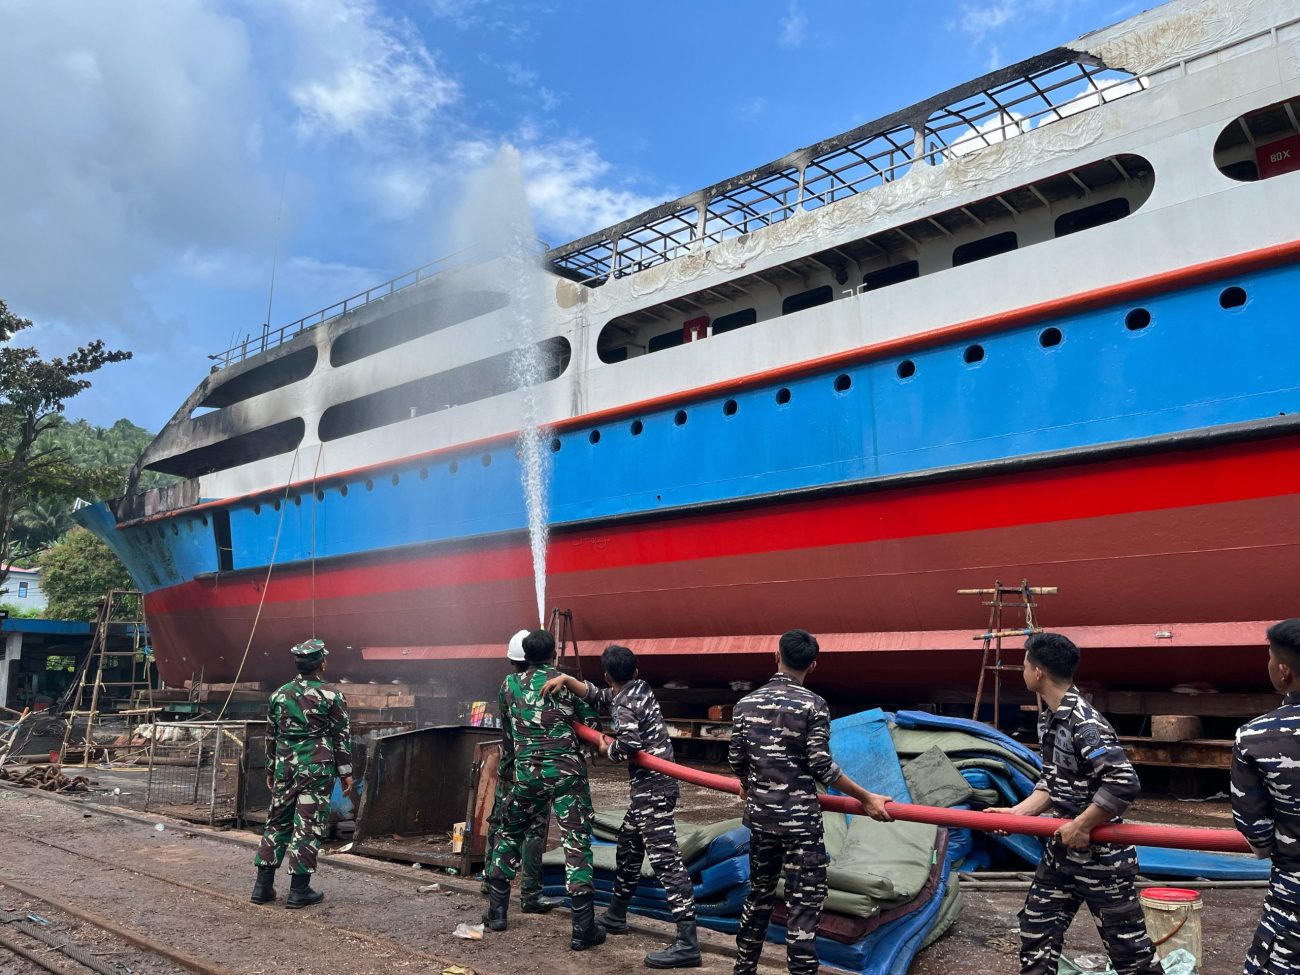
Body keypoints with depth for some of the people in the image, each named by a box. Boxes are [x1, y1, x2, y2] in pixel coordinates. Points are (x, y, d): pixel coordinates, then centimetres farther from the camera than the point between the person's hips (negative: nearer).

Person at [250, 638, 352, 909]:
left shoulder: (279, 695, 7)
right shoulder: (330, 697, -8)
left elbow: (271, 736, 14)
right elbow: (341, 737, -5)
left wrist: (271, 769, 24)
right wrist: (345, 771, 3)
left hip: (285, 766, 5)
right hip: (316, 769, -5)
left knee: (277, 821, 14)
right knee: (308, 826, 0)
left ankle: (263, 886, 17)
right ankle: (299, 890, 4)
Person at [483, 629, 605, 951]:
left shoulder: (510, 684, 6)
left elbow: (506, 728, 14)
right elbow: (591, 724, -2)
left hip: (527, 774, 3)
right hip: (567, 771, -3)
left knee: (509, 834, 23)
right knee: (576, 843, -1)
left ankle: (497, 911, 29)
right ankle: (583, 930, -2)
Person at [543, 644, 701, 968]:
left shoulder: (624, 705, -14)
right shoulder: (639, 688, 11)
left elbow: (628, 745, -28)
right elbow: (597, 697, 21)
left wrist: (607, 749, -7)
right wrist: (565, 680, 11)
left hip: (651, 789, -10)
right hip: (652, 786, 10)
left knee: (665, 860, -13)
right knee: (628, 848, 24)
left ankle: (687, 943, -16)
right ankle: (615, 915, 40)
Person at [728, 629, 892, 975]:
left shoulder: (745, 705, 3)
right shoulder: (813, 705, -10)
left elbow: (736, 760, 7)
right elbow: (821, 765, -14)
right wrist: (866, 798, -7)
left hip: (760, 815, 5)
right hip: (800, 818, -5)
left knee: (759, 894, 20)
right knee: (805, 903, 1)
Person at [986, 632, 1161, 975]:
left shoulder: (1084, 723, -25)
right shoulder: (1049, 719, 5)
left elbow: (1124, 784, -32)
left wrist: (1080, 827, -25)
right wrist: (1016, 812, -1)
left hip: (1100, 854, -9)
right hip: (1062, 848, 9)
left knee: (1127, 945, 5)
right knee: (1036, 928, 16)